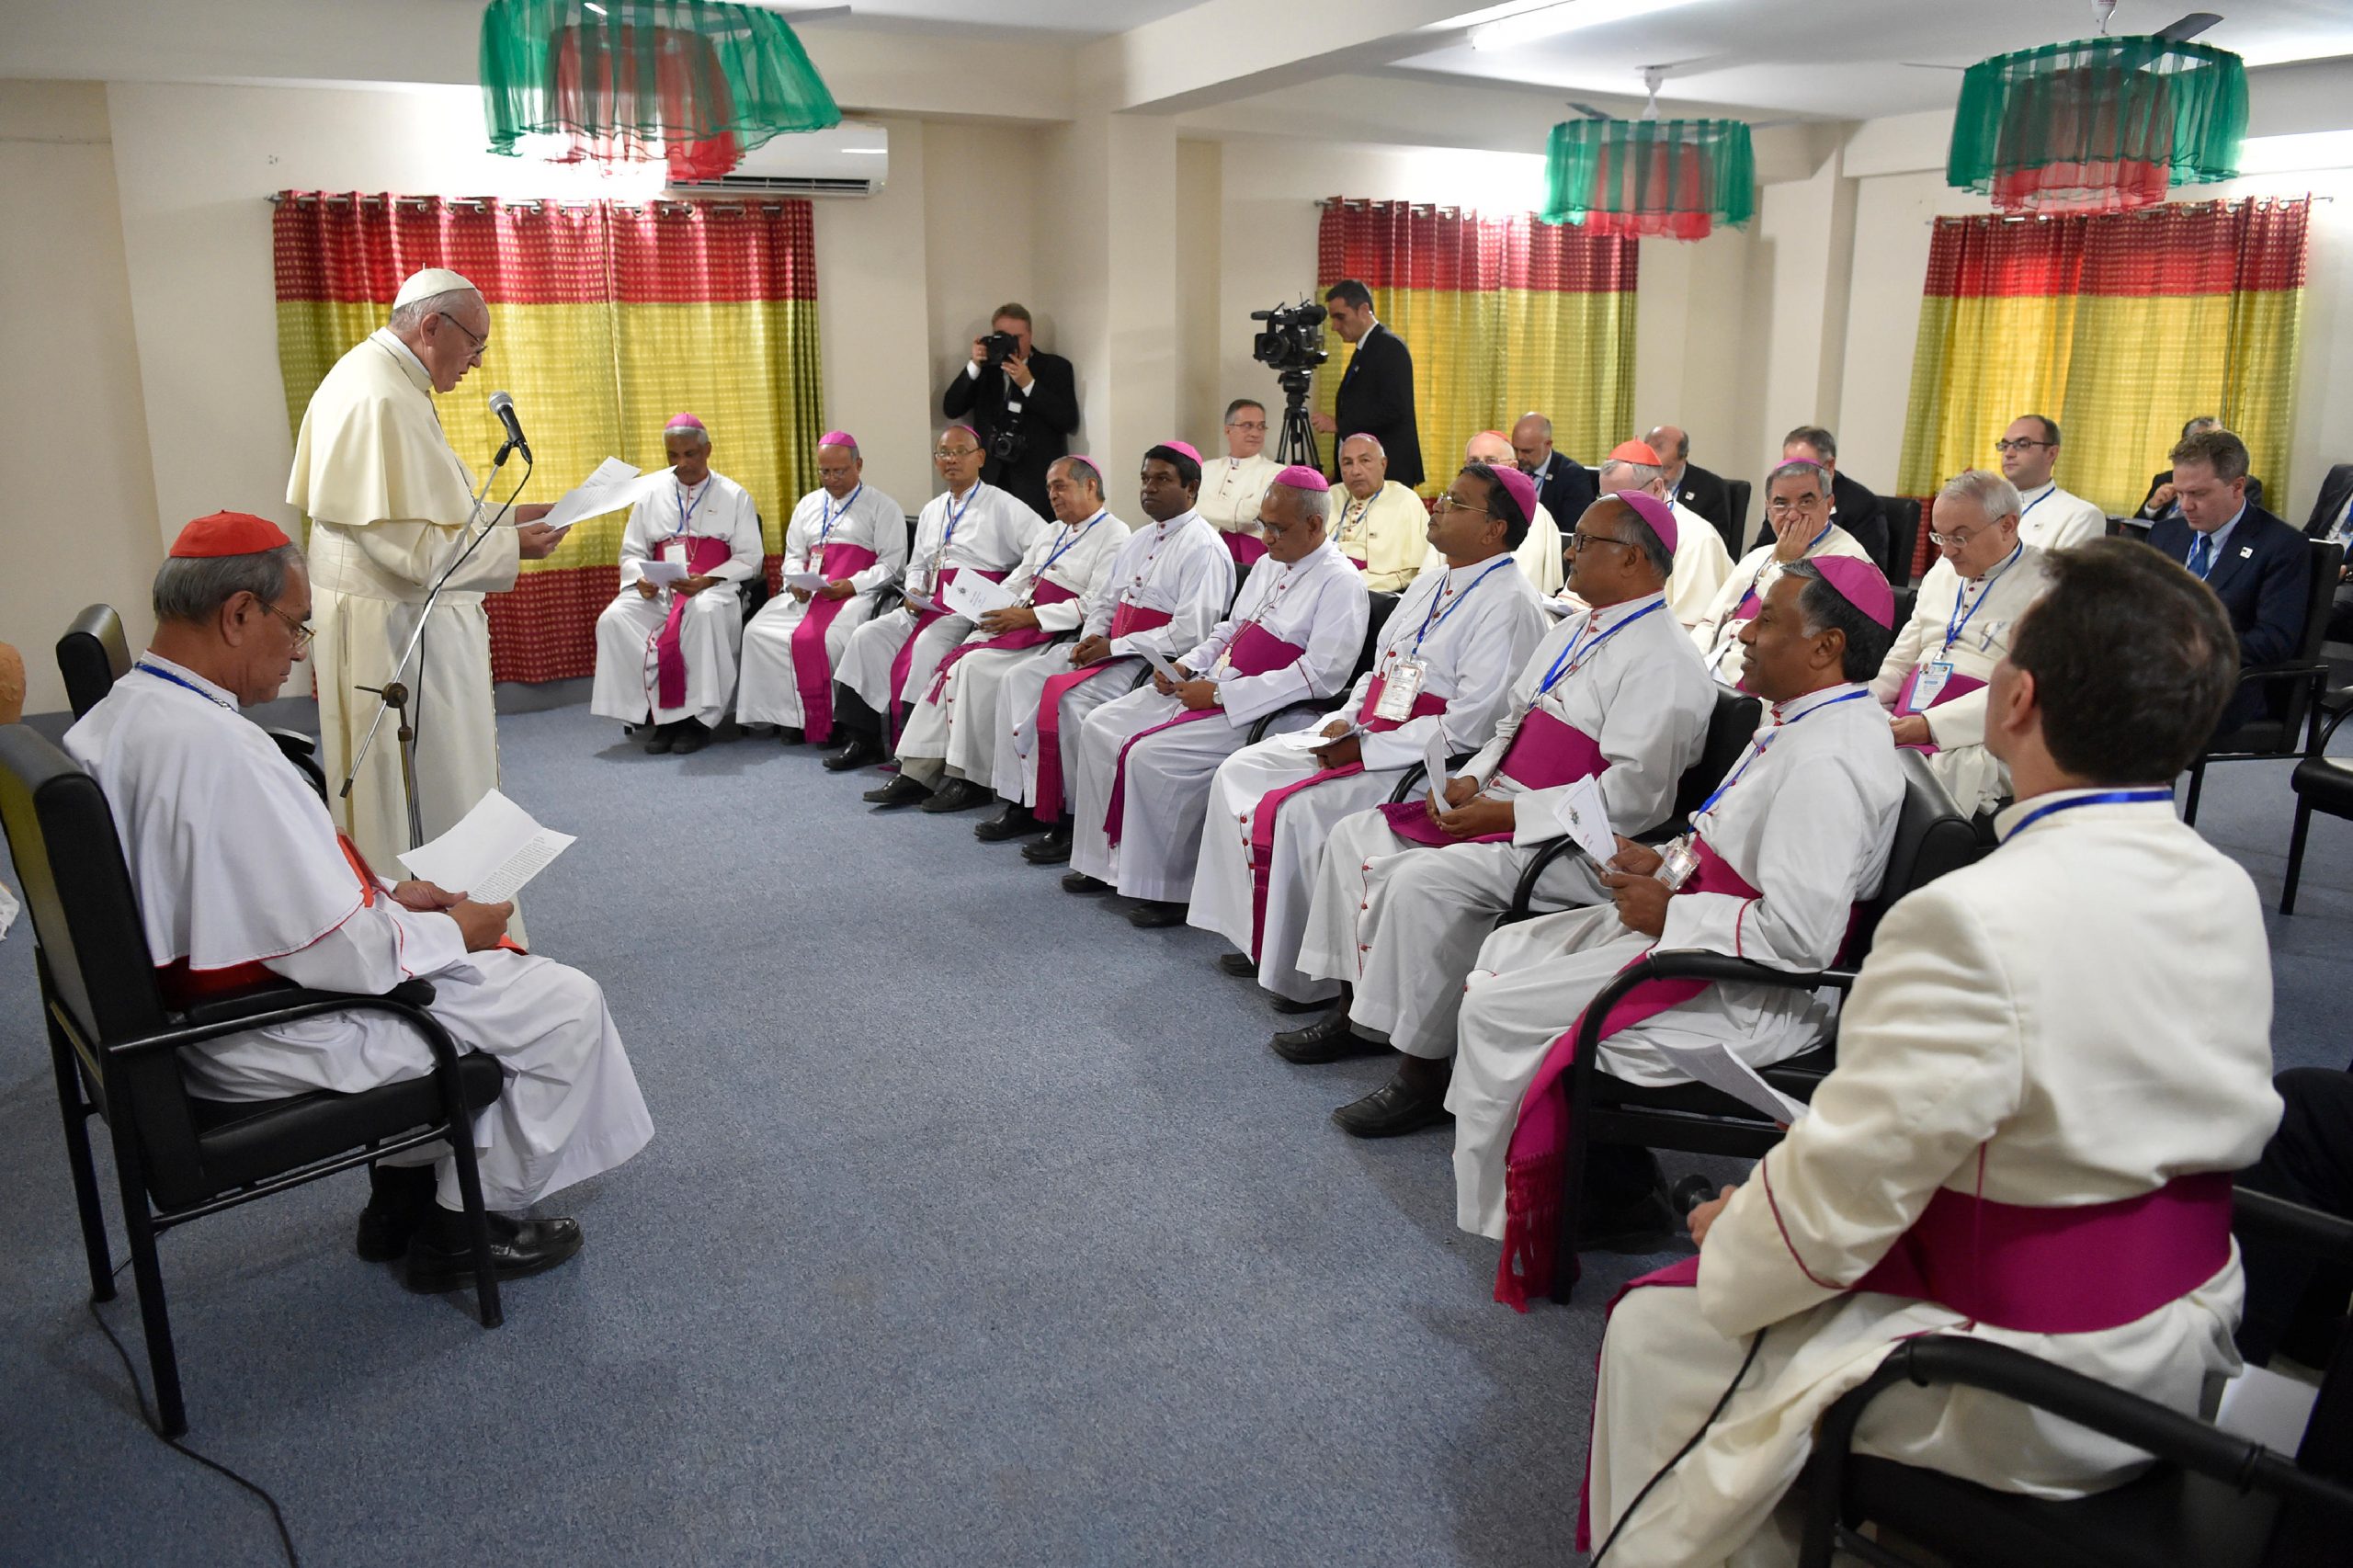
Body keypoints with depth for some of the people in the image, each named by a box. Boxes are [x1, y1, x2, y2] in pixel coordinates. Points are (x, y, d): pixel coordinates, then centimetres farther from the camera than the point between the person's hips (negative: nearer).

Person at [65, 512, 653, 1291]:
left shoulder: (114, 719, 1)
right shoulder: (217, 748, -31)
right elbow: (340, 954, -29)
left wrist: (384, 894, 8)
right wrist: (456, 930, -11)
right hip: (267, 1039, -10)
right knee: (566, 1005, -1)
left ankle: (404, 1199, 31)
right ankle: (461, 1226, 17)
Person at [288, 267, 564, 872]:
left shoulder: (372, 375, 12)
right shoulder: (383, 400, -22)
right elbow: (411, 544, -25)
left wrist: (505, 514, 11)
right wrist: (510, 545, -15)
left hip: (400, 623, 11)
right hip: (398, 632, -11)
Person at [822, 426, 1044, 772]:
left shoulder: (1002, 505, 1)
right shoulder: (932, 510, 23)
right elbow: (916, 565, 30)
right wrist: (913, 593, 6)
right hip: (929, 604, 7)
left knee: (927, 645, -33)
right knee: (868, 636, -11)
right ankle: (861, 739, -7)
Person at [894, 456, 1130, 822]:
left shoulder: (1114, 536, -6)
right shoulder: (1054, 531, 23)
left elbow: (1095, 606, -17)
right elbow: (1019, 579, 22)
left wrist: (1029, 617, -18)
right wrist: (990, 607, 1)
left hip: (1059, 637, -8)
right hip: (1020, 622, 8)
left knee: (979, 668, -23)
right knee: (956, 663, -11)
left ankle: (969, 779, -15)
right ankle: (920, 769, -12)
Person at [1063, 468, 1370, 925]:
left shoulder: (1339, 582, -11)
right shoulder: (1268, 565, 16)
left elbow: (1321, 676, -21)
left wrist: (1220, 694, -20)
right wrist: (1186, 667, 5)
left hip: (1265, 712, -10)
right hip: (1210, 687, 10)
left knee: (1152, 755, -25)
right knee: (1100, 727, 2)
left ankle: (1168, 889, -10)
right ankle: (1107, 860, 9)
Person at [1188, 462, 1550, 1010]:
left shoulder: (1509, 605, -15)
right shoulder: (1428, 585, 15)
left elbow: (1468, 728, -22)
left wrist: (1365, 750, -18)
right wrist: (1346, 723, 3)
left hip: (1426, 761, -10)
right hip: (1365, 740, 10)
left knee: (1300, 810, -26)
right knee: (1239, 771, 2)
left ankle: (1307, 975, -8)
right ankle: (1260, 939, 7)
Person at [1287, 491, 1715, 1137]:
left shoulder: (1664, 663, -15)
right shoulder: (1572, 631, 17)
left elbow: (1634, 794, -23)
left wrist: (1508, 814, -22)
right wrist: (1469, 782, 3)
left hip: (1572, 847, -10)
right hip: (1497, 803, 10)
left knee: (1426, 879, -29)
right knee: (1357, 837, 5)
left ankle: (1421, 1075, -17)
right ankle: (1356, 1010, 13)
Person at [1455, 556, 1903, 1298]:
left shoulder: (1829, 762, -25)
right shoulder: (1800, 721, 8)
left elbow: (1799, 934, -30)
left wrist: (1670, 914, -18)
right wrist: (1667, 862, 3)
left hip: (1740, 990, -11)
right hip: (1688, 931, 11)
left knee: (1496, 1012, -11)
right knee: (1506, 951, 15)